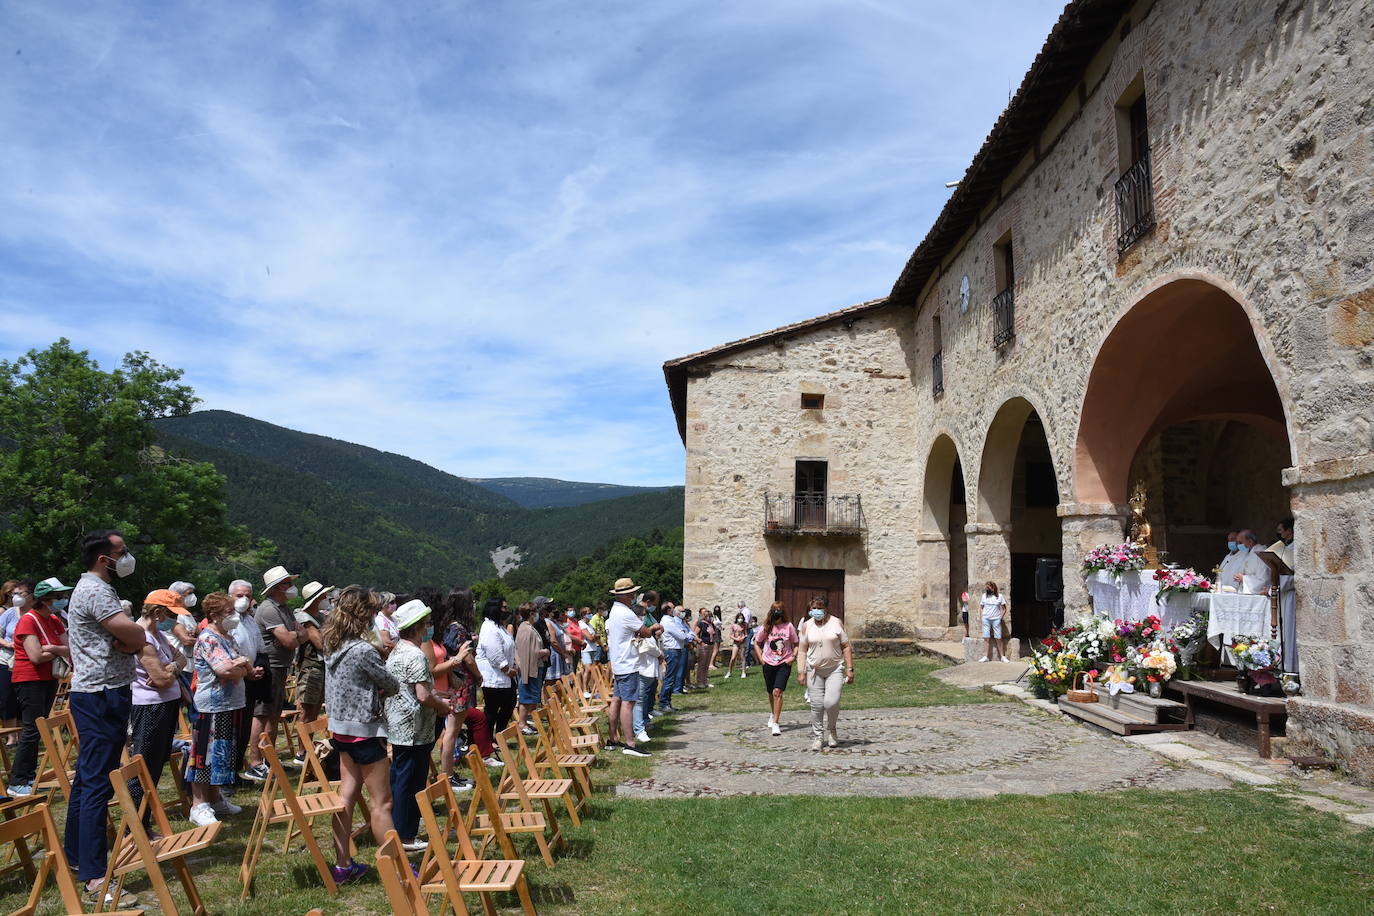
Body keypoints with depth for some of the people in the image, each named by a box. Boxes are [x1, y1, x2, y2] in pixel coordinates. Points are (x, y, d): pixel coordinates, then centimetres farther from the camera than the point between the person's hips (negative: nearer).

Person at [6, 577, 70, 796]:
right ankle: (17, 784, -4)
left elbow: (70, 650, 2)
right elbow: (36, 656, -21)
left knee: (39, 729, 11)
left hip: (49, 680, 8)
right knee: (32, 730, -9)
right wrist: (60, 651, -6)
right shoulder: (28, 621, -14)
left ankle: (29, 777, 19)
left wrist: (53, 648, -17)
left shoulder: (54, 621, 10)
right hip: (29, 681, -8)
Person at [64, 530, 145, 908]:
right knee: (98, 783, -11)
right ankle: (95, 880, -11)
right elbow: (136, 637, -23)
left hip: (96, 695, 11)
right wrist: (134, 637, -3)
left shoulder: (94, 589, 18)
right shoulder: (95, 591, -15)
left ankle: (75, 853, 30)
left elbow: (134, 642, 14)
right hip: (102, 696, -11)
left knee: (87, 778, 18)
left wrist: (126, 640, -7)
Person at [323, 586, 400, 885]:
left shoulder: (332, 646, 3)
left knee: (347, 795, 15)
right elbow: (392, 685, -11)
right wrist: (386, 687, 10)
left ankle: (343, 866, 22)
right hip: (364, 731, -9)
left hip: (340, 729, 9)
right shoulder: (363, 650, -23)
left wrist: (374, 689, 2)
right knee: (382, 802, 1)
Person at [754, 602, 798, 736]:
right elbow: (757, 642, 12)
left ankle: (775, 723, -14)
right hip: (769, 664, 2)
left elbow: (796, 644, 7)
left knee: (777, 692, -16)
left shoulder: (789, 627, -4)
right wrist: (761, 658, 3)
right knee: (771, 693, 16)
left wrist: (793, 657, -7)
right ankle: (773, 714, 44)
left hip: (784, 664, -2)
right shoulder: (766, 627, -1)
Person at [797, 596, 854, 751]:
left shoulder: (836, 623, 0)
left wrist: (850, 669, -3)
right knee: (816, 705, -1)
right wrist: (801, 672, 0)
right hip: (814, 670, 1)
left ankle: (831, 730, 13)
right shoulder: (807, 625, 3)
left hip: (835, 669, -1)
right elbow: (802, 650, 6)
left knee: (831, 702, -13)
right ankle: (816, 737, 13)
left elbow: (846, 647, 2)